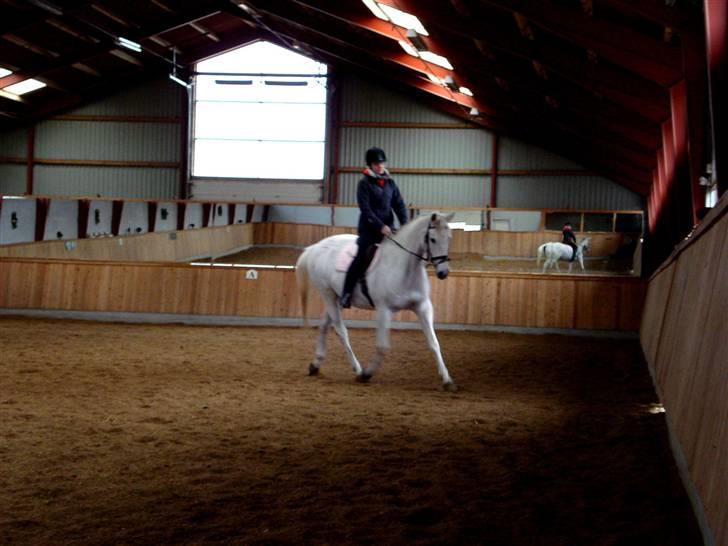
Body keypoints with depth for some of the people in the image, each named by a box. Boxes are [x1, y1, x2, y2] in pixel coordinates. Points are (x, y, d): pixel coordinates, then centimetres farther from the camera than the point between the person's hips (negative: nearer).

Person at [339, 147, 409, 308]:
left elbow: (399, 205, 8)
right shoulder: (364, 184, -4)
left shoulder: (390, 183, 11)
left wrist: (405, 224, -8)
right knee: (362, 257, -16)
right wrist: (380, 226, -22)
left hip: (388, 227, 5)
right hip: (369, 228, -5)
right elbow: (365, 209, -12)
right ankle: (346, 293, -9)